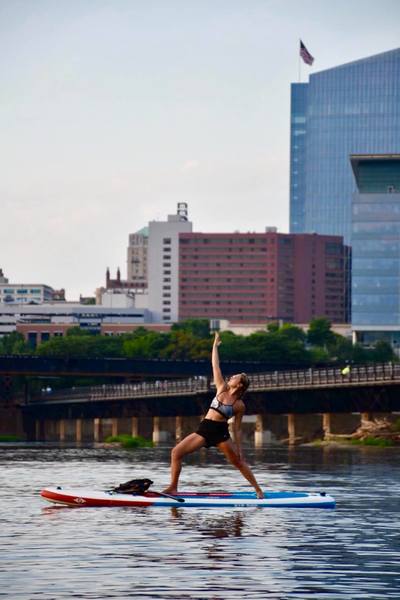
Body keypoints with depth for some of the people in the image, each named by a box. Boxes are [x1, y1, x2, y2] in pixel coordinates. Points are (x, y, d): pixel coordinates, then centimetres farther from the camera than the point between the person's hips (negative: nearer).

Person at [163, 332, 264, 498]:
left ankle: (258, 489, 18)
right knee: (176, 452, -8)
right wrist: (215, 346, 4)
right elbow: (215, 365, 5)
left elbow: (237, 429, 1)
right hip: (204, 429, 4)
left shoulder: (239, 405, -3)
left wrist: (239, 448, -2)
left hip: (221, 433, -4)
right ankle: (173, 487, -4)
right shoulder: (222, 388, 5)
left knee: (239, 462, 3)